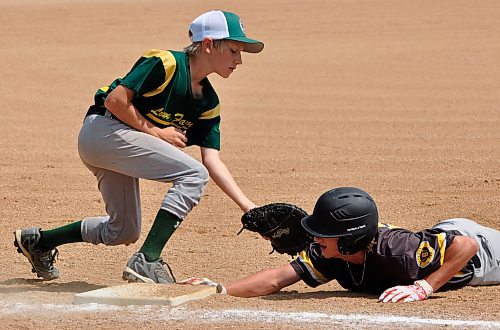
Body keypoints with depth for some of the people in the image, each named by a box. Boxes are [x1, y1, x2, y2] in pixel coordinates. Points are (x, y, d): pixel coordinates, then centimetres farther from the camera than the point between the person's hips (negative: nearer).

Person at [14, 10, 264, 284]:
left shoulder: (209, 103, 8)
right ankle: (147, 261, -23)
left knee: (124, 232, 18)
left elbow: (212, 161, 1)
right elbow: (115, 100, -19)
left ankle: (38, 241, 33)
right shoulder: (166, 64, -16)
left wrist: (249, 207, -8)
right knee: (193, 175, -20)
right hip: (104, 130, -9)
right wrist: (156, 132, -14)